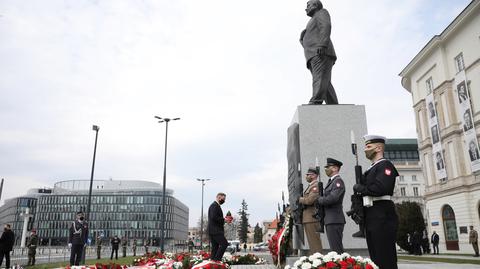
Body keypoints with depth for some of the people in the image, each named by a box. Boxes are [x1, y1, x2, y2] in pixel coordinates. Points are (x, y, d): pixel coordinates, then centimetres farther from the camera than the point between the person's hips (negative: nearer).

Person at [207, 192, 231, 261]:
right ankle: (217, 259, -15)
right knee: (224, 243, -14)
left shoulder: (216, 205, 23)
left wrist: (224, 219, 11)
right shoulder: (214, 205, -10)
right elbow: (214, 218, -21)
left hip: (213, 230, 11)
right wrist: (224, 219, -14)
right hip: (215, 230, -11)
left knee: (215, 247, 9)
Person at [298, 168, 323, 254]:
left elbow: (309, 200, -22)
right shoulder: (310, 186, 21)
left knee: (314, 242, -9)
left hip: (312, 218, -10)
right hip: (308, 218, 10)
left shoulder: (316, 186, -12)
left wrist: (300, 199, -6)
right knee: (312, 242, 13)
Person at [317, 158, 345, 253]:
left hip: (335, 220, -10)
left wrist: (319, 199, -9)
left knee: (336, 250, -8)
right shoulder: (331, 181, 18)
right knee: (335, 249, 13)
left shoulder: (338, 181, -11)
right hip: (329, 220, 10)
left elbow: (332, 198, -23)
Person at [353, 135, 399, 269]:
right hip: (371, 217, 9)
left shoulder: (385, 165, -5)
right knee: (375, 257, 12)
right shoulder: (370, 169, 21)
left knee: (386, 258, -6)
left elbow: (380, 188, -21)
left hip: (382, 217, -9)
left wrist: (359, 188, -8)